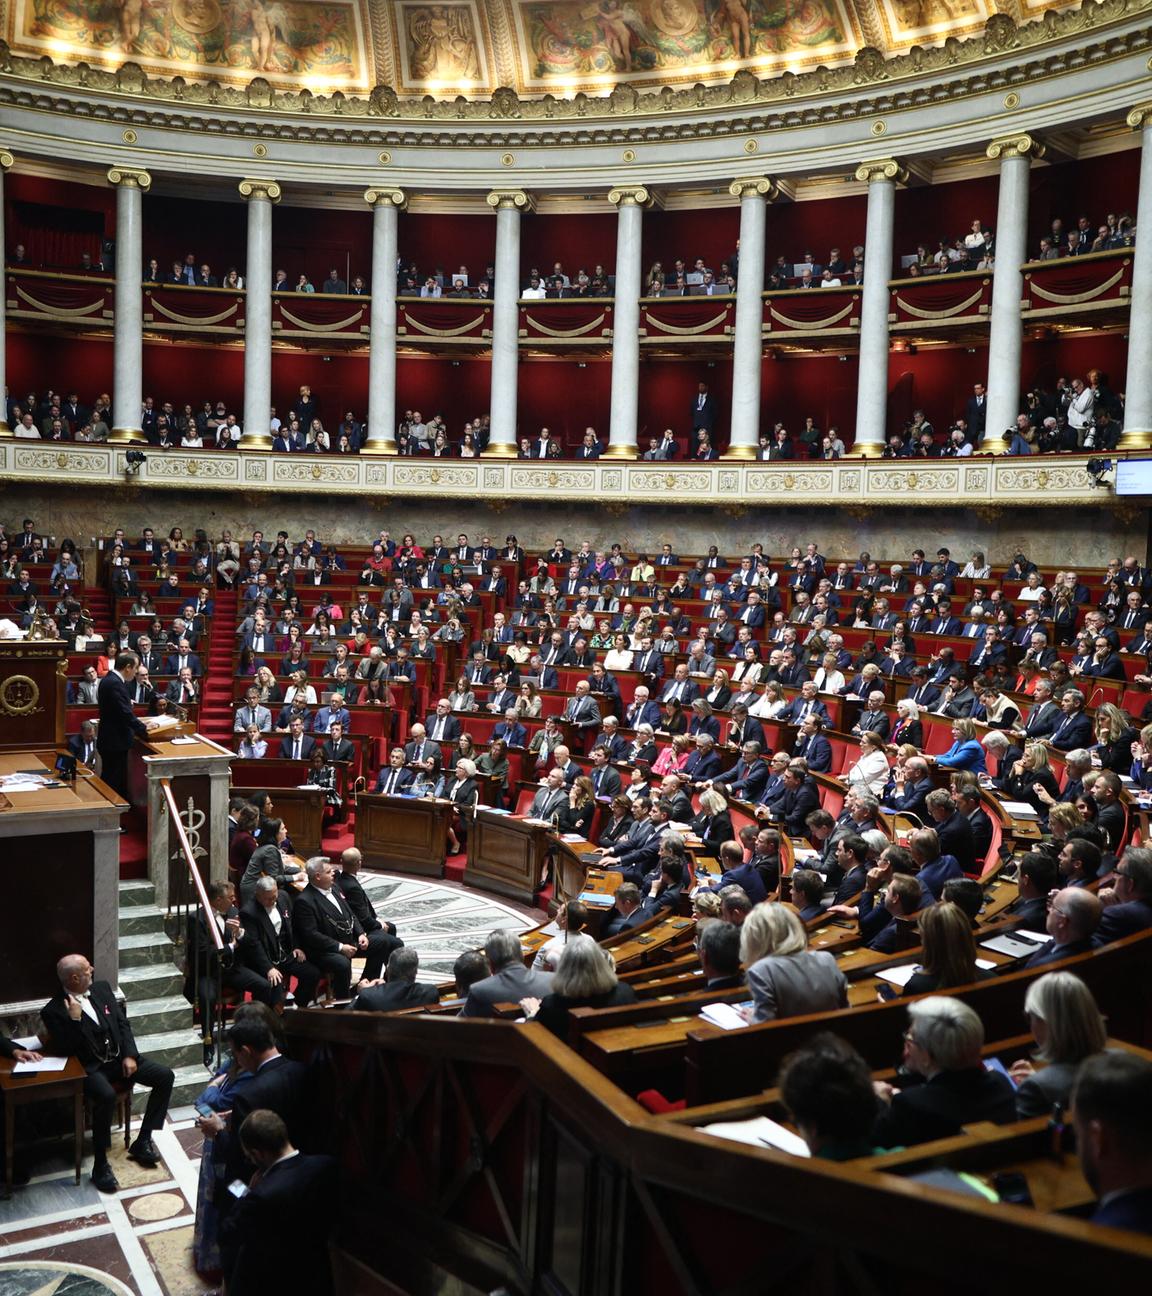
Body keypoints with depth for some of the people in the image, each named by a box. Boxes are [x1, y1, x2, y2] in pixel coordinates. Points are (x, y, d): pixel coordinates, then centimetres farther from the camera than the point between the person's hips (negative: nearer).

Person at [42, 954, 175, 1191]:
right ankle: (100, 1166, -22)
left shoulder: (102, 989, 5)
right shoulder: (53, 1011, -10)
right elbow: (63, 1050, -15)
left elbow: (123, 1023, 8)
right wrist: (74, 1020, -25)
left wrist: (129, 1055, -4)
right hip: (90, 1068, -6)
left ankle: (142, 1141, 0)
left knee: (165, 1076, -10)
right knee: (106, 1096, -36)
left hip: (119, 1057, 6)